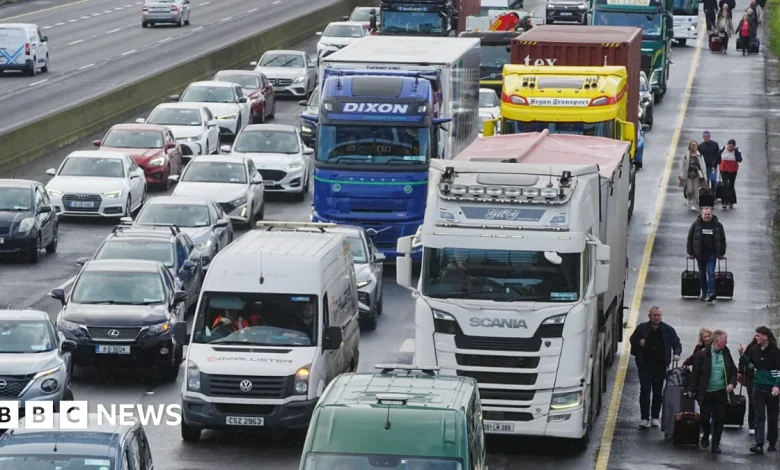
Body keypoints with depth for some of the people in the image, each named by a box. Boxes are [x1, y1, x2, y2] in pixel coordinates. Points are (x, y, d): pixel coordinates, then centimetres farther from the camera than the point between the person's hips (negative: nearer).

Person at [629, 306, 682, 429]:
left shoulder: (668, 330, 2)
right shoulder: (642, 328, 2)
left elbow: (677, 344, 8)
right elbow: (632, 340, 12)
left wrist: (676, 353, -12)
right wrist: (639, 343, -10)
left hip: (660, 366, 1)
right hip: (645, 365, -1)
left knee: (658, 392, 8)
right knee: (645, 390, -7)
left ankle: (655, 417, 19)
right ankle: (645, 418, -5)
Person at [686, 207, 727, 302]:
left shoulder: (717, 225, -2)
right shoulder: (696, 225, -2)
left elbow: (722, 240, 6)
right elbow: (690, 239, 3)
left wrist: (722, 253, 4)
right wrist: (690, 253, 1)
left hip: (712, 254, -2)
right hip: (700, 254, 2)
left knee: (711, 273, -12)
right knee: (702, 274, 11)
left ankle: (711, 293, -18)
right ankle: (704, 292, 23)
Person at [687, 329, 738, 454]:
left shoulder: (726, 354, 2)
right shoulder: (703, 355, -11)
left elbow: (733, 371, 11)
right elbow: (695, 373, -6)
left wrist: (732, 383, -5)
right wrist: (691, 389, -6)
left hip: (721, 392, 3)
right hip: (706, 393, -3)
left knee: (719, 419, 2)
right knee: (705, 417, 3)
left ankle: (716, 444, 13)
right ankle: (706, 436, 33)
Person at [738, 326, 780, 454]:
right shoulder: (754, 350, 2)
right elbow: (748, 364, 15)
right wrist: (742, 354, -1)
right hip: (758, 387, 3)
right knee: (759, 417, -4)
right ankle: (759, 444, -10)